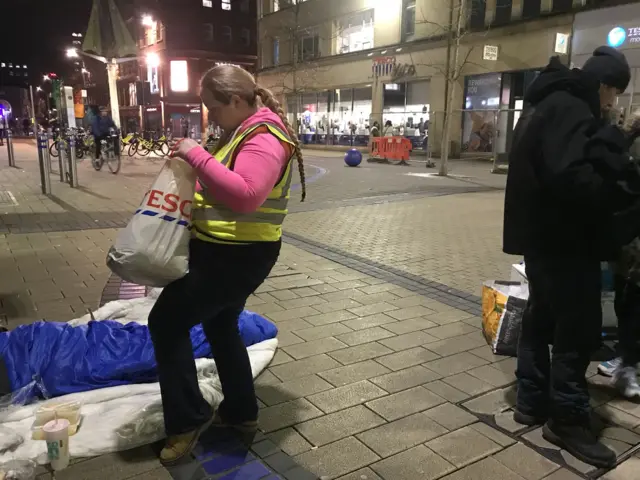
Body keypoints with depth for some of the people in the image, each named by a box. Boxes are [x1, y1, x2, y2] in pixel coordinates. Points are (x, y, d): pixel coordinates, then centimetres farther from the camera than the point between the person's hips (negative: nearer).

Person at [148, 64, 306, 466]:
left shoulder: (264, 138, -21)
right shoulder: (244, 131, 12)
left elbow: (245, 194, -36)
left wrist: (197, 155, -30)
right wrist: (195, 159, 7)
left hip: (238, 255, -11)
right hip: (225, 249, 11)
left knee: (167, 322, -3)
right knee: (221, 326, 21)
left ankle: (188, 418, 8)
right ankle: (241, 411, 35)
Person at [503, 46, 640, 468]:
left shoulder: (547, 104, 17)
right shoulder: (570, 110, -15)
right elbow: (571, 177, -28)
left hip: (543, 233, 10)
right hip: (563, 239, -10)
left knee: (543, 317, 15)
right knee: (579, 326, -2)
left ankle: (532, 401, 26)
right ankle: (567, 418, 9)